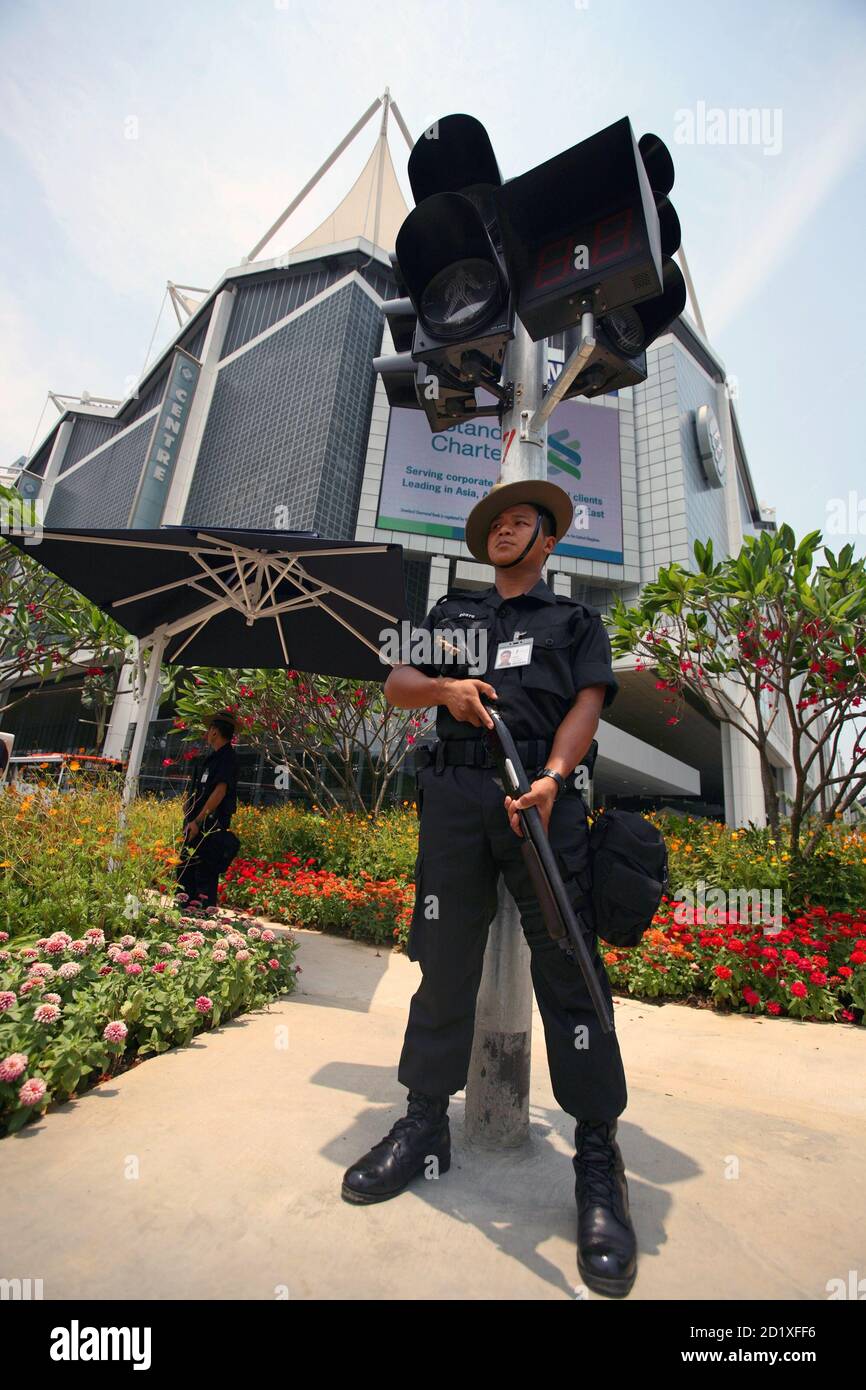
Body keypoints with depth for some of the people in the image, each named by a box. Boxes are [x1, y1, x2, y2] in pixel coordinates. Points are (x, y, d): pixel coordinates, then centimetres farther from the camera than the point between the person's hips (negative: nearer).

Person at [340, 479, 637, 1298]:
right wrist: (444, 688, -7)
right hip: (454, 795, 2)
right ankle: (425, 1126, 22)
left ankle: (598, 1159, 12)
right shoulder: (450, 613, 26)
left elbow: (588, 703, 4)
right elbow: (396, 685, 17)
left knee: (569, 969, -3)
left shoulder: (576, 620, 20)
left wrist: (552, 777, -15)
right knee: (443, 962, 7)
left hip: (544, 797, -1)